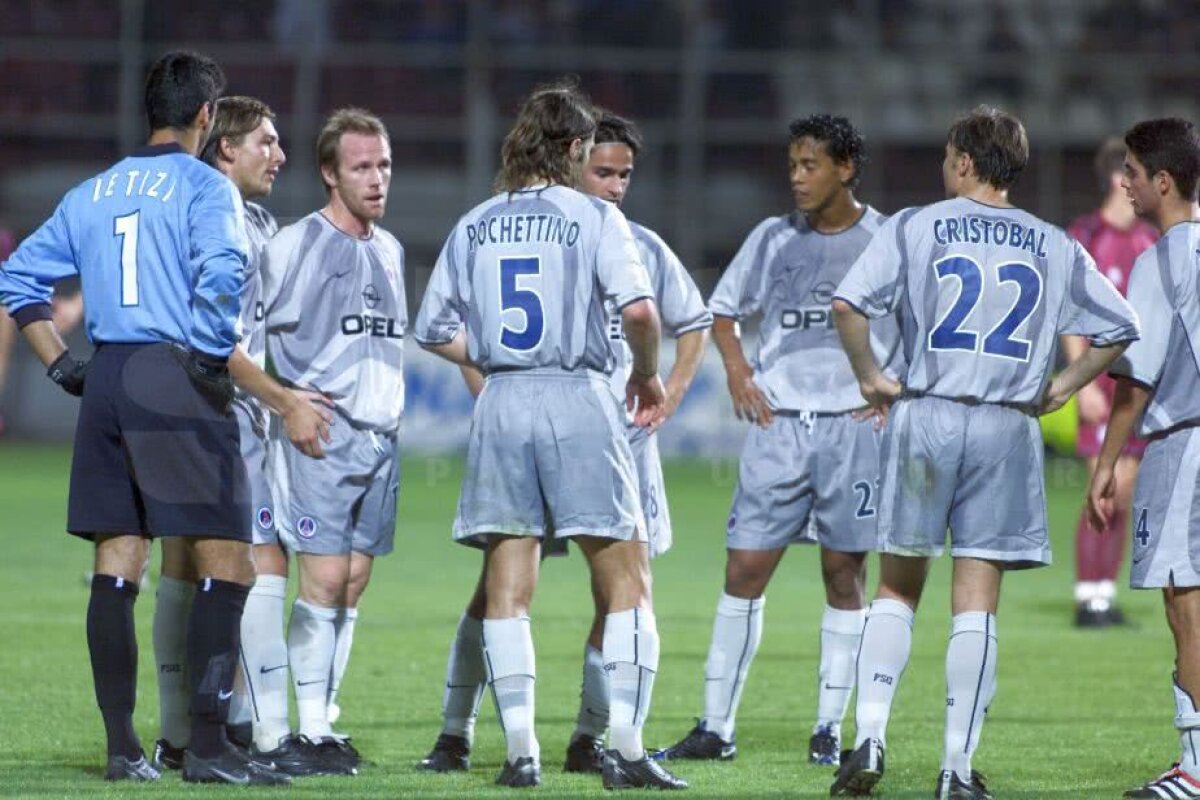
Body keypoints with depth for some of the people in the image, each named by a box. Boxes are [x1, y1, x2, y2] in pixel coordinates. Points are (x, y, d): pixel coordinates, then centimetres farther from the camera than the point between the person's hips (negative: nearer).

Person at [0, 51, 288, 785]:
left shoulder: (93, 194, 15)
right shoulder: (204, 187, -4)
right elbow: (221, 273, -22)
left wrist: (62, 365, 17)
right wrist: (211, 355, -10)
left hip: (107, 380, 6)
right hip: (176, 382, -6)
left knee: (118, 566, 7)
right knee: (227, 563, -3)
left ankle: (123, 746, 7)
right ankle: (208, 745, -9)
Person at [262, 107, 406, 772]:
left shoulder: (389, 250, 15)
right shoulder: (295, 245, -6)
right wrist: (292, 397, -13)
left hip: (380, 436, 7)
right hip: (321, 434, -7)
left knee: (354, 583, 6)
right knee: (325, 580, -10)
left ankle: (322, 720, 10)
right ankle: (306, 728, -5)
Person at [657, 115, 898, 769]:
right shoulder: (773, 238, 8)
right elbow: (724, 309, 20)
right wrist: (736, 369, 4)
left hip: (855, 424, -2)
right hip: (778, 422, 2)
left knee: (845, 575, 2)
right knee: (744, 571, -2)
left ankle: (830, 728, 9)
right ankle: (716, 726, 3)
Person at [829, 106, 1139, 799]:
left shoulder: (917, 228, 0)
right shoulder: (1055, 247, 8)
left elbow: (848, 303, -11)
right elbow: (1121, 329, 10)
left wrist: (870, 377, 0)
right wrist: (1060, 388, 13)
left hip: (926, 417, -1)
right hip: (1009, 430, 1)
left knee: (897, 590, 11)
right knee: (977, 599, 2)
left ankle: (871, 736, -2)